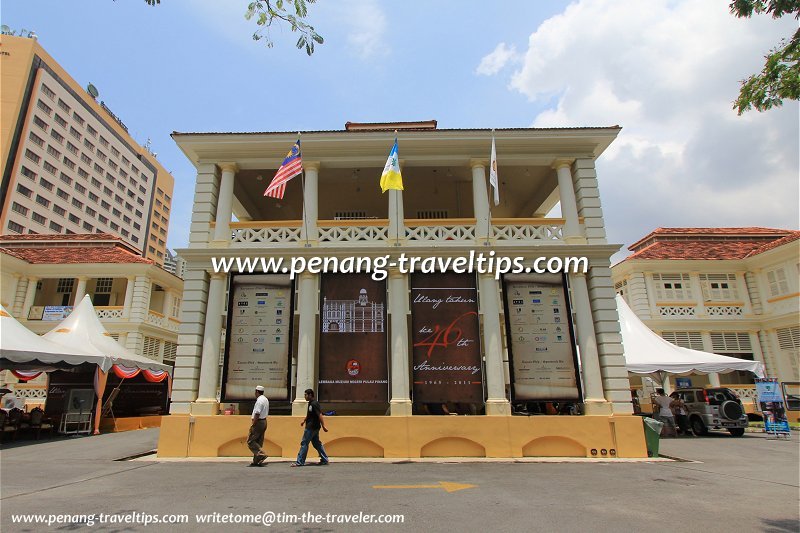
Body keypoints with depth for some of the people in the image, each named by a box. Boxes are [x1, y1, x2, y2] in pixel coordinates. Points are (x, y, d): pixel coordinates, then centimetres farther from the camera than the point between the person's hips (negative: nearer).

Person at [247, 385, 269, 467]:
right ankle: (256, 461, 15)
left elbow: (257, 414, -23)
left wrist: (252, 425, -20)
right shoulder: (266, 400, 15)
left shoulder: (259, 400, -16)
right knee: (259, 442, 12)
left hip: (258, 422, -10)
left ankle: (261, 454, -13)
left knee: (250, 441, -3)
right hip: (264, 421, 10)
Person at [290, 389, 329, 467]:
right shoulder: (310, 403, 11)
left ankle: (300, 462, 5)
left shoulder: (314, 404, -19)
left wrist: (323, 426, -27)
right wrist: (304, 421, 35)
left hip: (312, 427, -9)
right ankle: (324, 460, 18)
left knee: (304, 443, -2)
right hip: (313, 427, 9)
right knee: (316, 443, 13)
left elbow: (320, 415, -24)